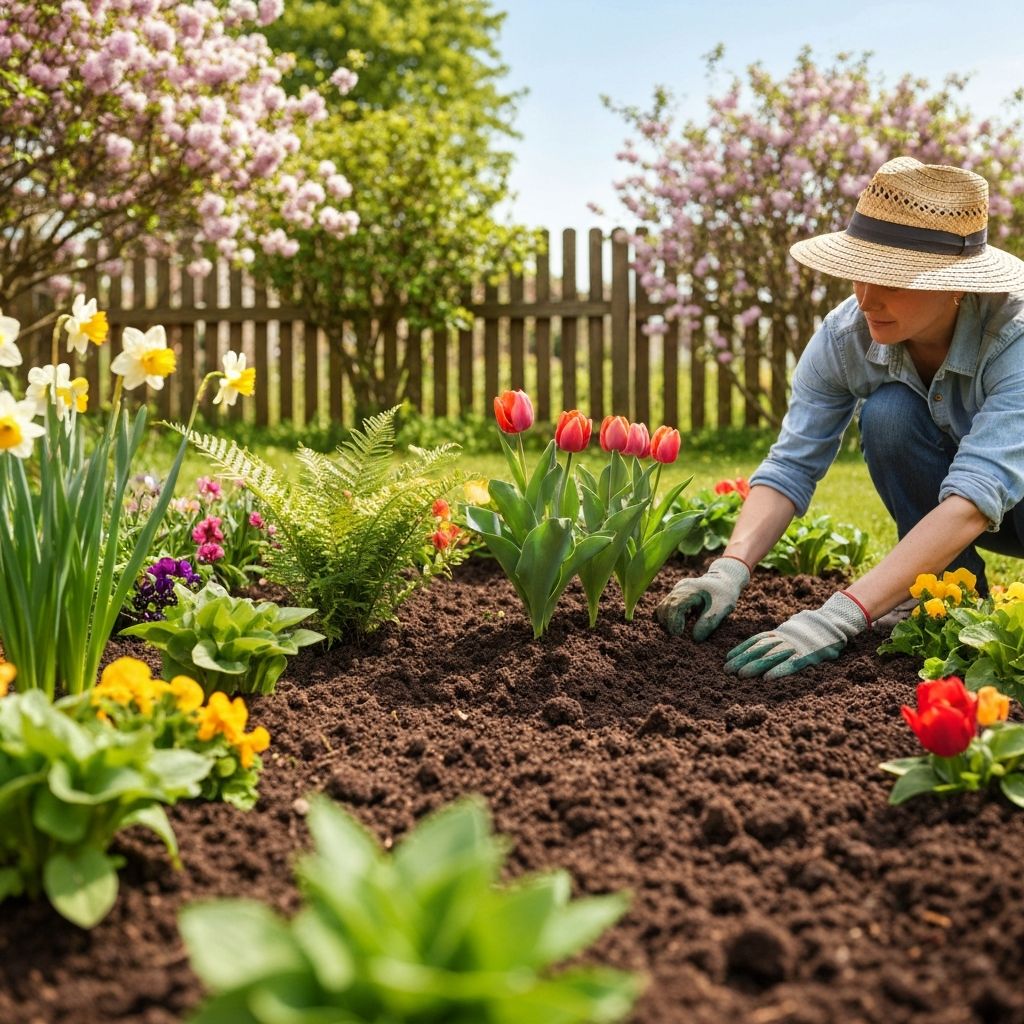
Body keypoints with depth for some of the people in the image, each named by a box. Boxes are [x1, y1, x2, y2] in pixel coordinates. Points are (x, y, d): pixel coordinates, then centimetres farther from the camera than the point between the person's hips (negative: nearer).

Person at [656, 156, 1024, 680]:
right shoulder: (846, 335, -22)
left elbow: (976, 496, -44)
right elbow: (791, 465, -21)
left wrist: (840, 615, -53)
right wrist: (729, 571, -40)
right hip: (932, 502, 4)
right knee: (887, 413, -27)